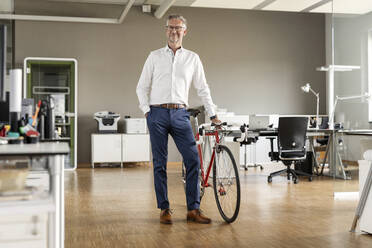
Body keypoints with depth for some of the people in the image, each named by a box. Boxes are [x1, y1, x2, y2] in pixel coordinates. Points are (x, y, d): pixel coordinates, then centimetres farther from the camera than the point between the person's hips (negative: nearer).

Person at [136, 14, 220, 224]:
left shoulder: (192, 58, 12)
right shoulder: (155, 56, 10)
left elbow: (203, 88, 14)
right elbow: (142, 87, 11)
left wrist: (213, 114, 10)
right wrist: (147, 111, -1)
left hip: (180, 114, 1)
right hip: (158, 113, 0)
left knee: (193, 160, -8)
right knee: (160, 163, 1)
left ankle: (193, 209, 0)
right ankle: (164, 209, 10)